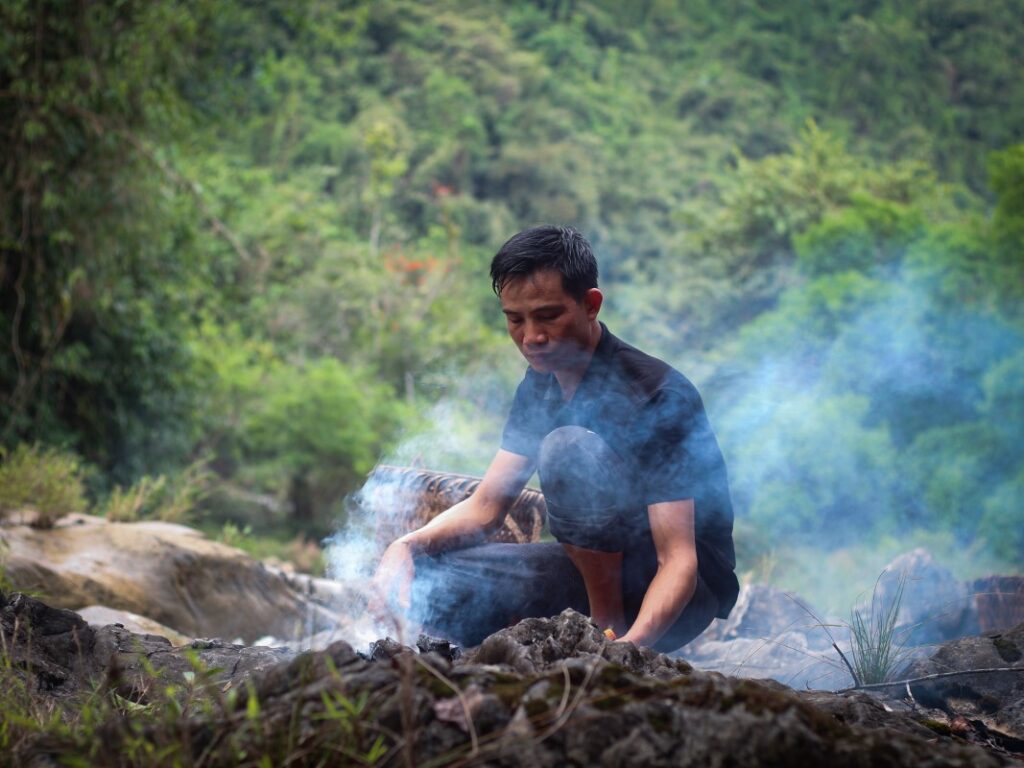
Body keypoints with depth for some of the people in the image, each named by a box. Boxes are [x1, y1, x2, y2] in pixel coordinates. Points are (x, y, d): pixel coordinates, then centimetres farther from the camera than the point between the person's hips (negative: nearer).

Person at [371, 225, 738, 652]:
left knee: (568, 446, -30)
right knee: (420, 582, -10)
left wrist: (635, 640, -47)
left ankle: (608, 623, -20)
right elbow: (484, 508, 4)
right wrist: (408, 545, -16)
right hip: (596, 567, 8)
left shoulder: (658, 396, -22)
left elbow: (679, 559, -27)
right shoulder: (541, 385, 3)